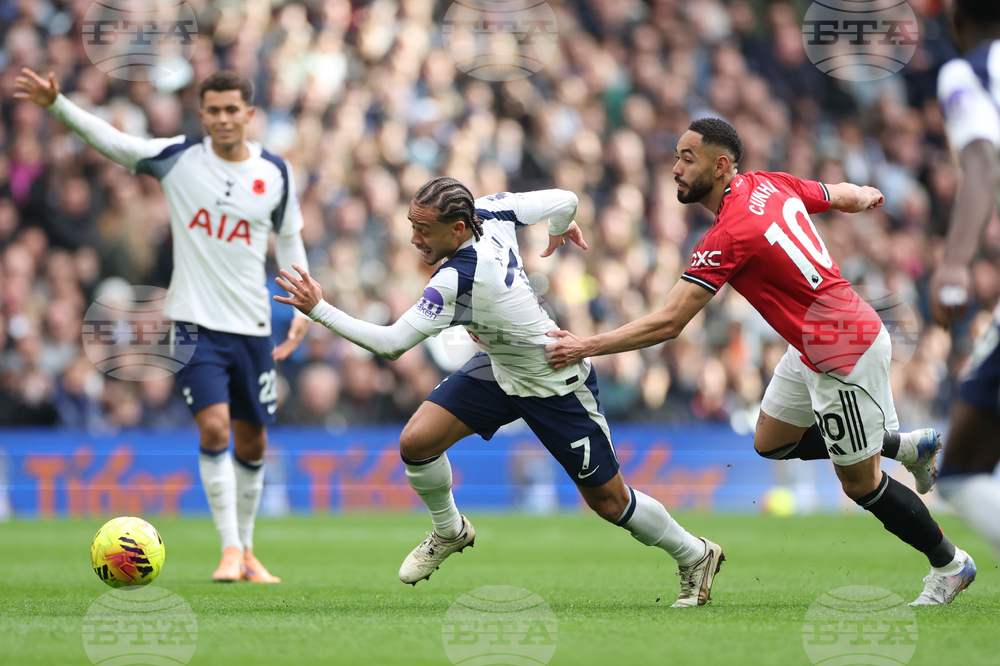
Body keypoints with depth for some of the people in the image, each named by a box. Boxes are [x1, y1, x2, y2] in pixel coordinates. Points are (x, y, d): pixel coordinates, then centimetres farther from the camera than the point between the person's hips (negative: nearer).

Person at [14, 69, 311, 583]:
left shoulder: (275, 173, 2)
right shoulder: (178, 158, -4)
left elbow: (289, 239, 14)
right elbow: (110, 140, -13)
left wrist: (302, 309, 6)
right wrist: (56, 104, -27)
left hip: (252, 327, 3)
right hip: (195, 321, -3)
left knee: (252, 442, 10)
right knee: (214, 428, -17)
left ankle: (246, 549, 27)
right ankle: (229, 549, -9)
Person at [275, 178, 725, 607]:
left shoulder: (458, 280, -37)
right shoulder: (489, 212, -17)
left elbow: (391, 344, -35)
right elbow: (563, 201, -5)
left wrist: (318, 309, -34)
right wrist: (560, 230, 19)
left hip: (558, 387, -8)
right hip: (499, 368, 8)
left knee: (610, 502, 5)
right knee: (416, 442, -8)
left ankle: (695, 556, 30)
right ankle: (449, 531, 20)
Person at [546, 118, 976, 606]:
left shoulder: (728, 236, -25)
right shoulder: (770, 183, -1)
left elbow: (667, 324, -24)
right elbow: (843, 196, 17)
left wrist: (585, 347, -19)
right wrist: (865, 196, 42)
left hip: (845, 355, -9)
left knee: (860, 484, 5)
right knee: (771, 443, 19)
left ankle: (950, 565, 23)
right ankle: (909, 445, 31)